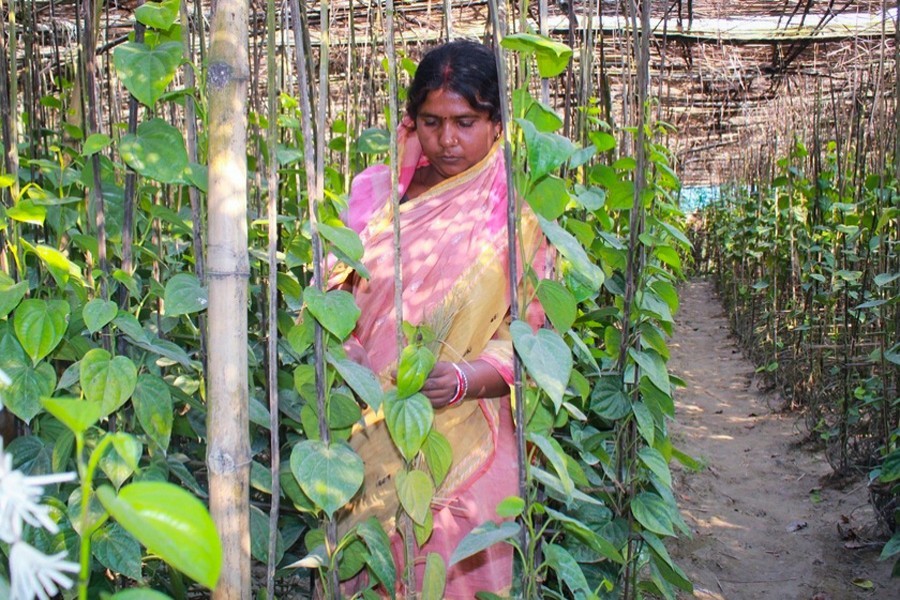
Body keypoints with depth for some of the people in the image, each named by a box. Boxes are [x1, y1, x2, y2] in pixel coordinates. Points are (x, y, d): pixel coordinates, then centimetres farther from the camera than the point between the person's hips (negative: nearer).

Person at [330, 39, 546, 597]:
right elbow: (335, 291, 9)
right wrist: (342, 349, -11)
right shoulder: (375, 191, 6)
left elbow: (524, 340, -7)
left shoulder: (511, 213, -3)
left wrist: (461, 379, -24)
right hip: (368, 436, 3)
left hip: (462, 443, -3)